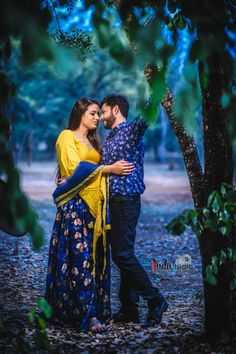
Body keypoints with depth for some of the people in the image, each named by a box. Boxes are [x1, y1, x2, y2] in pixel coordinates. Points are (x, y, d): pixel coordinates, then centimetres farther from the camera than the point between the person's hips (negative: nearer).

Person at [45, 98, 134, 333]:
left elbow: (97, 168, 18)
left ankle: (96, 308, 10)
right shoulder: (67, 136, 0)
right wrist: (109, 168, -12)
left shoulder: (93, 141, 23)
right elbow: (74, 168, -12)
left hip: (95, 204, 8)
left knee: (95, 255, 4)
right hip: (75, 203, -7)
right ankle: (87, 315, -13)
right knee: (80, 255, -11)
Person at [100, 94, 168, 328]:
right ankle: (128, 308, 17)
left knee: (122, 254, -11)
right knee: (121, 254, 10)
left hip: (126, 201, -9)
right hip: (113, 202, 9)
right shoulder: (109, 139, 20)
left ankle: (155, 300, 0)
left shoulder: (131, 130, -6)